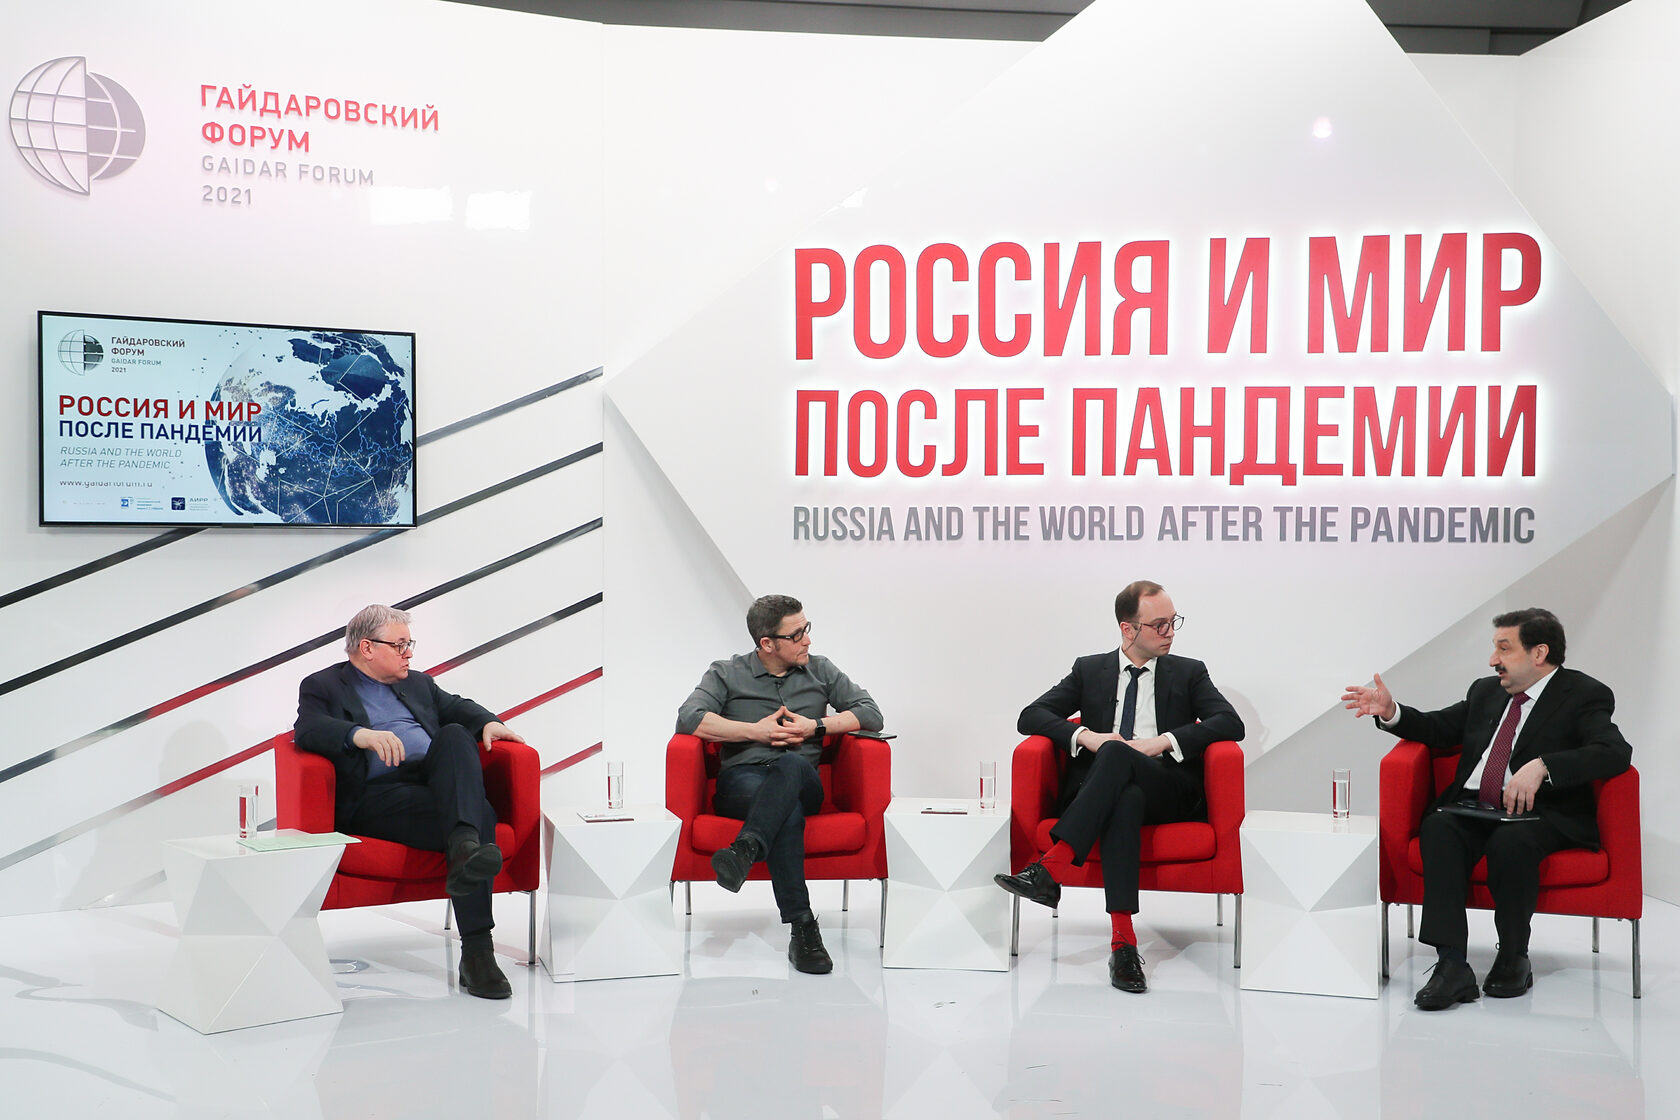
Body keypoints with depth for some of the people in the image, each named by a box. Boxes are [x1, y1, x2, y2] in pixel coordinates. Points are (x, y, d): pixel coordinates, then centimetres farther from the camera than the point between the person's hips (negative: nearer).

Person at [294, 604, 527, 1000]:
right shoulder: (322, 686, 11)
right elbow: (308, 729, -8)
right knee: (481, 815, -31)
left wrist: (488, 723, 0)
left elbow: (455, 707, 26)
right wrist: (360, 735, -29)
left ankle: (465, 846, -50)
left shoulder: (418, 683, 32)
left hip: (436, 780, 5)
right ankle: (475, 954, -41)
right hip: (375, 794, -5)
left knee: (455, 735, -30)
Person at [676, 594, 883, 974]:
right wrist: (756, 731, -10)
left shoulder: (820, 670, 17)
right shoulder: (727, 673, 10)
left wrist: (816, 726, -3)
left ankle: (745, 850, -54)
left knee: (791, 764, -39)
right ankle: (802, 929, -44)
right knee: (789, 813, -38)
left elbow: (870, 714, 10)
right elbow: (689, 718, -7)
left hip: (802, 782, 1)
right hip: (742, 781, -1)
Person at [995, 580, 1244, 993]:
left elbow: (1231, 723, 0)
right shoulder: (1090, 670, 18)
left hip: (1168, 792, 0)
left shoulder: (1189, 673, 16)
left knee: (1115, 753, -34)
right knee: (1126, 797, -39)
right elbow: (1030, 716, 10)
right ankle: (1123, 941, -46)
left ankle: (1048, 869, -43)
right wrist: (1085, 735, -10)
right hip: (1097, 788, 1)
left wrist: (1163, 742, -13)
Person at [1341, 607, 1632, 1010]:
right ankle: (1452, 966, -35)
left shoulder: (1584, 696, 0)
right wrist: (1390, 712, 6)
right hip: (1472, 807, 5)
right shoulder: (1486, 691, 20)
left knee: (1510, 842, -37)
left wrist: (1541, 767, -30)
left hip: (1541, 814, -5)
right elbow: (1439, 729, 26)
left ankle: (1513, 959, -13)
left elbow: (1615, 751, -17)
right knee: (1438, 829, -29)